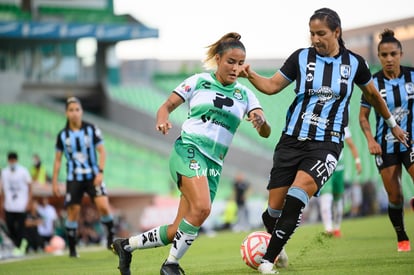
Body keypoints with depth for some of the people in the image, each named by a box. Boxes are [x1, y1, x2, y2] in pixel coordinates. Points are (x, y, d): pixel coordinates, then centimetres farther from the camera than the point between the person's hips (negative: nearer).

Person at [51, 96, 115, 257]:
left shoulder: (92, 129, -2)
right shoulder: (62, 135, 2)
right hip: (73, 178, 1)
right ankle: (72, 248, 9)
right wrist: (54, 182, 7)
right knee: (73, 213, -2)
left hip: (93, 176, -1)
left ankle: (111, 235, 5)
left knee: (103, 206, -17)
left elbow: (102, 151, -1)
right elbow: (58, 159, 10)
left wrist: (100, 172, -12)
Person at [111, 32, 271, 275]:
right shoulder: (199, 81, 4)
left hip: (214, 165, 5)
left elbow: (265, 133, 2)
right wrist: (162, 119, -18)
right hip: (189, 150, -5)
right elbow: (167, 105, 6)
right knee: (202, 207, -31)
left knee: (178, 233, 1)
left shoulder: (245, 95, 11)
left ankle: (127, 245, 22)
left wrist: (261, 121, -22)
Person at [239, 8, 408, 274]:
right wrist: (251, 76, -17)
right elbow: (272, 85, 3)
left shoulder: (354, 62, 2)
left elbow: (372, 94, 19)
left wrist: (392, 124, 30)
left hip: (326, 144, -1)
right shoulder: (301, 57, 1)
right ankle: (276, 246, 30)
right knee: (275, 208, -2)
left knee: (298, 193, -26)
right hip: (292, 140, 2)